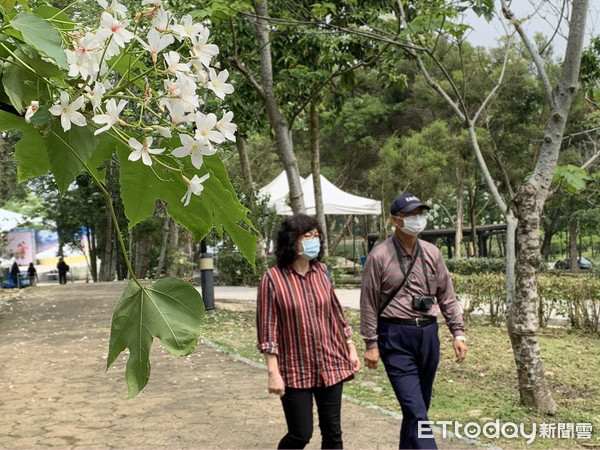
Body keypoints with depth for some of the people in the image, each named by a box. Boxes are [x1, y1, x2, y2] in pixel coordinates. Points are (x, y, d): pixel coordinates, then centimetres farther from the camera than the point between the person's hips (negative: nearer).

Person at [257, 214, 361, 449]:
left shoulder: (322, 271, 3)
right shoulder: (273, 278, -11)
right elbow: (267, 328, -10)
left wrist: (351, 348, 11)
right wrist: (273, 373, -12)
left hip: (330, 365, 4)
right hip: (295, 370, -4)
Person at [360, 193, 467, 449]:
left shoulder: (432, 253, 6)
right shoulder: (379, 256, -8)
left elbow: (446, 296, 11)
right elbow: (369, 304, -5)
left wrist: (458, 332, 6)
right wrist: (371, 344, -6)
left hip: (428, 334, 5)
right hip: (396, 337, -5)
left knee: (420, 406, 15)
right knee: (414, 409, -10)